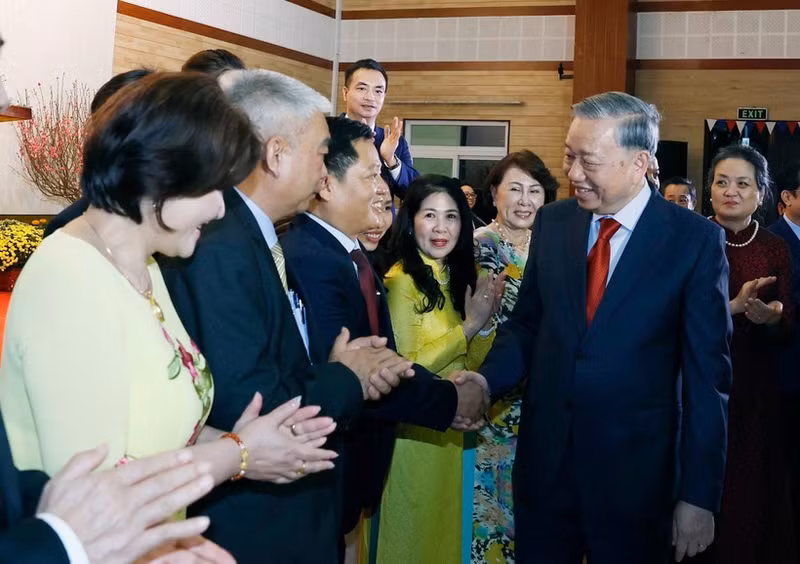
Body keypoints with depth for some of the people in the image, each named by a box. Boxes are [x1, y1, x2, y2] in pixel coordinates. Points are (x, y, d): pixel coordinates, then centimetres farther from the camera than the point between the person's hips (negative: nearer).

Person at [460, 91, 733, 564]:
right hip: (544, 456, 4)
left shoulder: (696, 239, -9)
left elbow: (707, 373, -7)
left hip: (635, 470, -3)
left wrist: (700, 496, -8)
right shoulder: (552, 222, 3)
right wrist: (485, 382, -10)